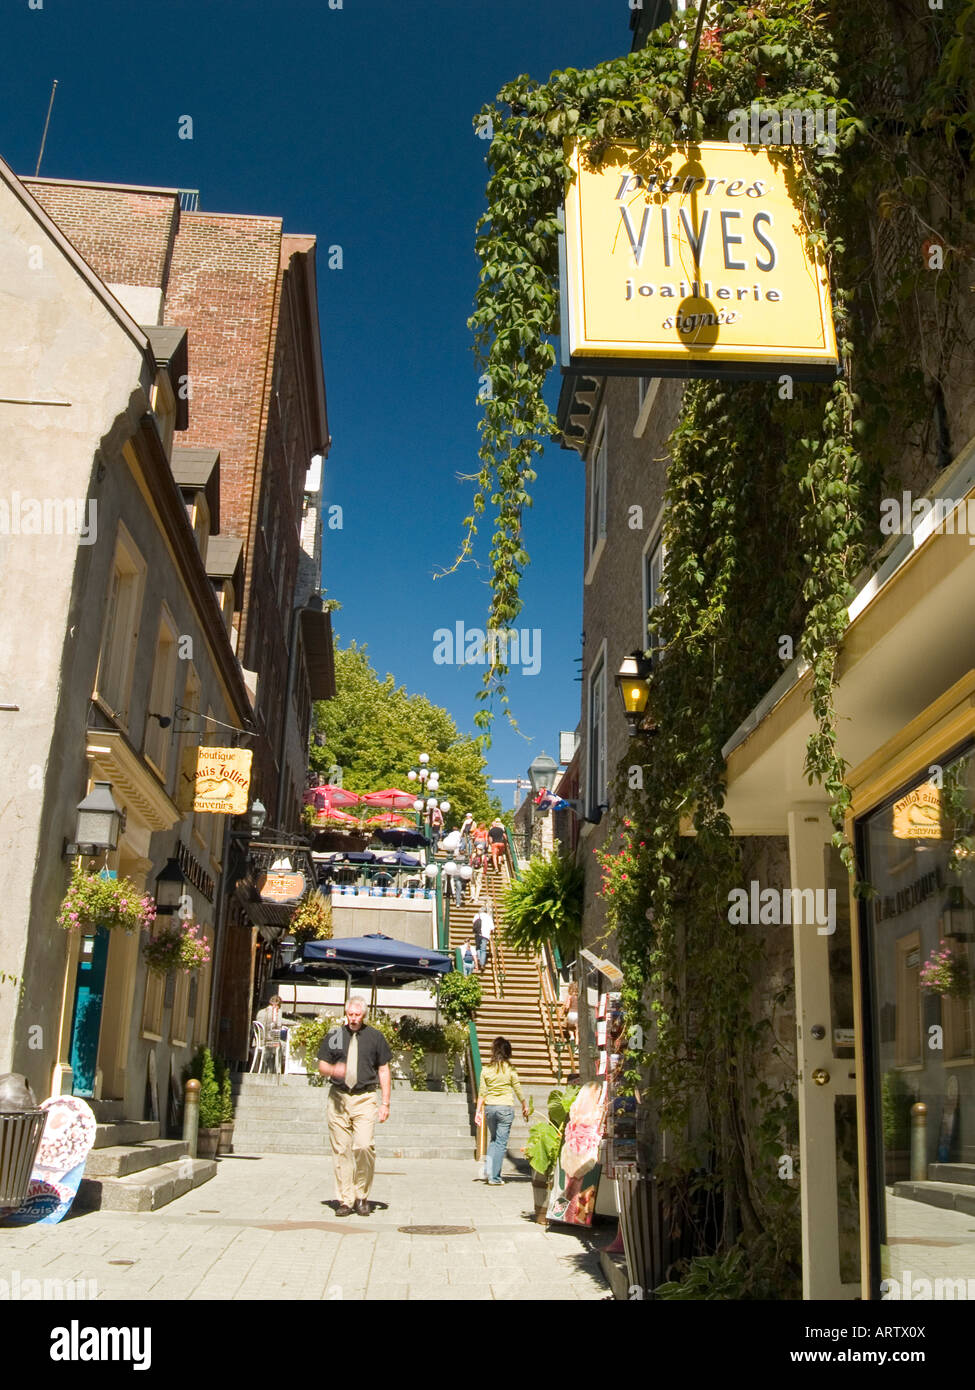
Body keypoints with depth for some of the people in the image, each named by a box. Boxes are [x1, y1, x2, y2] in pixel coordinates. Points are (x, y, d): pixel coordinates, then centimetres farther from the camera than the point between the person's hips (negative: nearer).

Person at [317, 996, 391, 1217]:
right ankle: (345, 1200, 9)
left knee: (363, 1146, -16)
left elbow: (383, 1070, 8)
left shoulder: (375, 1037, 6)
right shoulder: (334, 1035, 9)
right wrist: (333, 1070, -12)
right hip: (338, 1097, 2)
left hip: (364, 1099, -2)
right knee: (340, 1150, 0)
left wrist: (385, 1103, 2)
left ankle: (362, 1197, 2)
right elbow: (322, 1066, 12)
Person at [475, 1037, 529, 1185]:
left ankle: (488, 1167, 7)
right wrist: (525, 1106, 16)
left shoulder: (486, 1070, 1)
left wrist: (478, 1111, 10)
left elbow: (482, 1092, 3)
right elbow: (518, 1089, 2)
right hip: (506, 1107, -3)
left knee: (494, 1139, 22)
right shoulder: (510, 1070, -5)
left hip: (489, 1107, 3)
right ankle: (494, 1177, 2)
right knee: (501, 1142, 3)